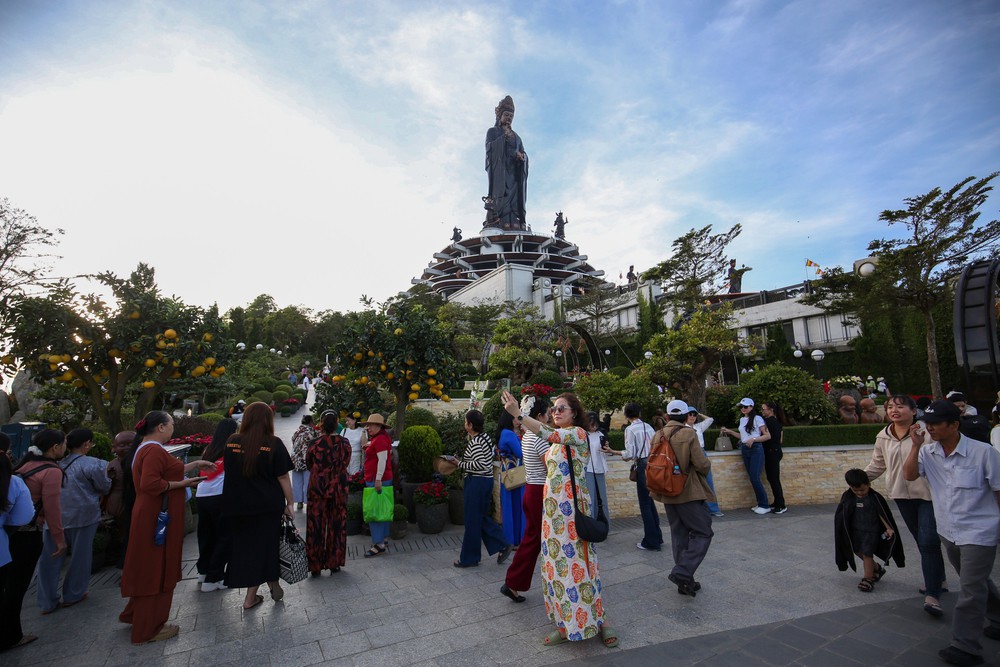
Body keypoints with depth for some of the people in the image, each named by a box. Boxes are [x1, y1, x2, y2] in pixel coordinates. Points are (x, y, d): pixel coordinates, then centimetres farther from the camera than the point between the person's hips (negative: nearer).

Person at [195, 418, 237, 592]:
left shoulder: (209, 449, 11)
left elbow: (202, 473, 11)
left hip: (201, 497, 7)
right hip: (220, 498, -7)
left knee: (206, 534, 20)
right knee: (225, 538, 4)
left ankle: (204, 570, 34)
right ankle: (213, 578, 5)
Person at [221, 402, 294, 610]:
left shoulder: (232, 442, -2)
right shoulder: (274, 444, -13)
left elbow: (229, 471, 11)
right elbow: (283, 478, -11)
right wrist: (289, 503, -2)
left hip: (237, 506, 3)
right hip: (268, 505, -3)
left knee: (244, 546, 15)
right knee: (263, 546, 12)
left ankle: (252, 596, 21)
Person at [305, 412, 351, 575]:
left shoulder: (315, 444, -10)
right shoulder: (345, 443, -6)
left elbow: (308, 464, 5)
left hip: (317, 487, -1)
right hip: (339, 488, 1)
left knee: (316, 526, 9)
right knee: (337, 525, 12)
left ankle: (315, 566, 15)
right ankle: (334, 563, 19)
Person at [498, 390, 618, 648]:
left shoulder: (578, 433, -10)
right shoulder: (556, 440, 16)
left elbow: (548, 433, -28)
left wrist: (517, 413, -36)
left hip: (572, 506, -8)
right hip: (553, 506, 8)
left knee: (576, 561, -4)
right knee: (558, 563, 11)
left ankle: (599, 620, 11)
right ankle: (567, 623, 22)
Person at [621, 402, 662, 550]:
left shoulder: (630, 429, -11)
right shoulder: (648, 426, 8)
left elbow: (630, 454, -14)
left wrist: (622, 456, 6)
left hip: (643, 466, -7)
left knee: (645, 504, 4)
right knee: (649, 501, 19)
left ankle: (651, 542, 12)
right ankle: (657, 537, 29)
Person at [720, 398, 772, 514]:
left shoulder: (757, 418, -7)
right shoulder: (742, 420, 13)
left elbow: (768, 436, -10)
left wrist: (753, 439, -21)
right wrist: (729, 431, 15)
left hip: (756, 449, -7)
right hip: (745, 450, 7)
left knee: (754, 478, -11)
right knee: (753, 478, 8)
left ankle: (765, 506, 1)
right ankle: (761, 503, 18)